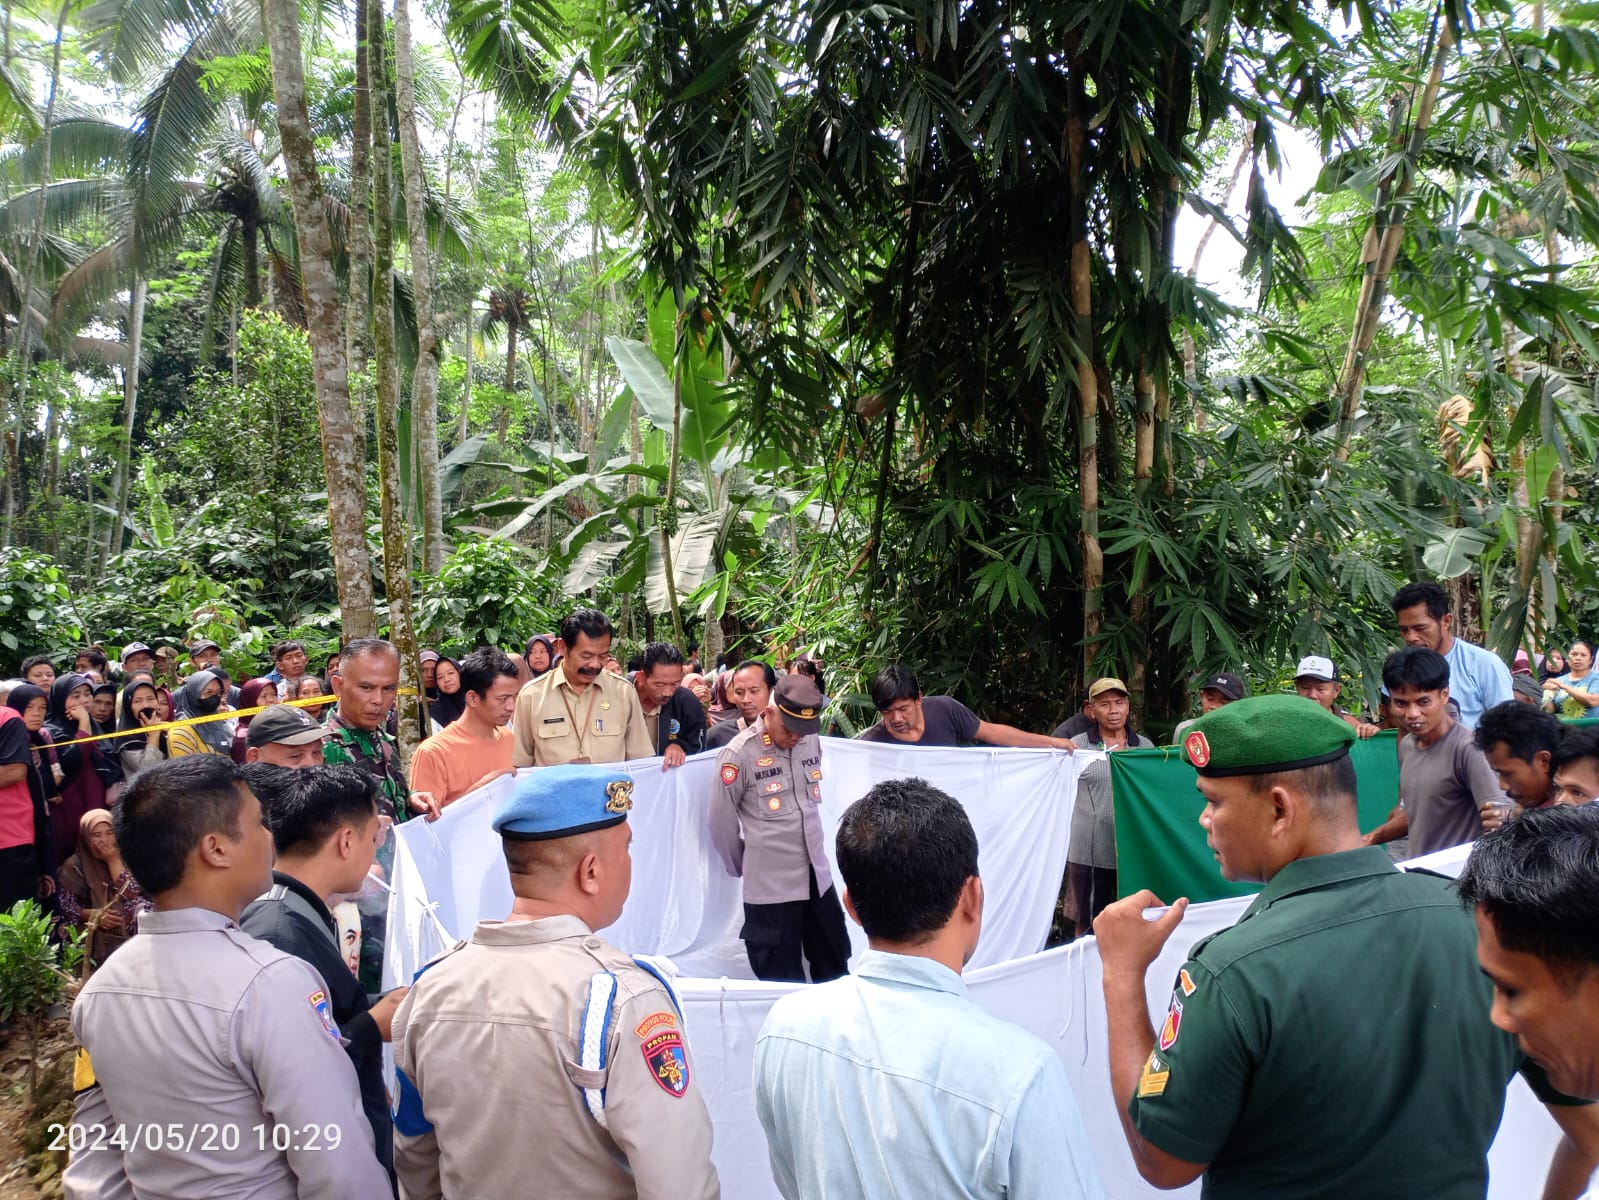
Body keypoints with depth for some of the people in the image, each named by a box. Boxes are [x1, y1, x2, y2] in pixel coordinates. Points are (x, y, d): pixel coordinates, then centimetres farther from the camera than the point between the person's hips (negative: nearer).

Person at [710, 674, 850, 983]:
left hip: (817, 876, 5)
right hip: (770, 884, -5)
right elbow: (720, 821, -6)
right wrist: (743, 866, 6)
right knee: (784, 982, 7)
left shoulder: (812, 742, 0)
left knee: (834, 968, 17)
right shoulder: (739, 754, -16)